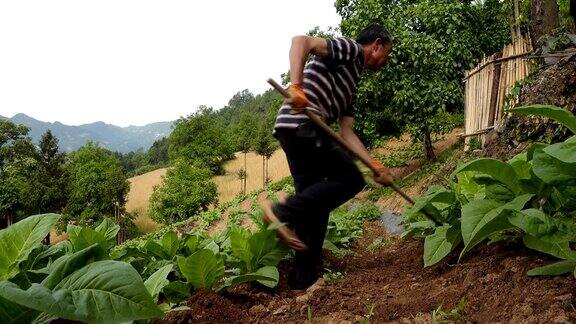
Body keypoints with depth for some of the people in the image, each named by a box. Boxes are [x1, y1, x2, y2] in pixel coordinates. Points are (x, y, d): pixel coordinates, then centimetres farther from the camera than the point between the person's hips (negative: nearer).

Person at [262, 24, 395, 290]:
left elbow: (347, 133, 24)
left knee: (315, 199, 10)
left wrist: (376, 166, 16)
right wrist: (296, 87, -26)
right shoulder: (351, 50, 5)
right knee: (351, 179, -5)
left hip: (294, 130, 10)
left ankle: (304, 276, 13)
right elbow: (301, 41, -12)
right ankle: (284, 212, -13)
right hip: (301, 125, -10)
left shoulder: (350, 86, 31)